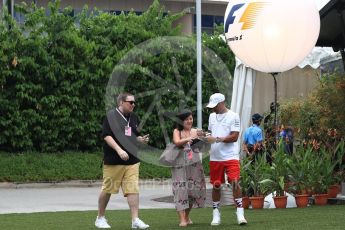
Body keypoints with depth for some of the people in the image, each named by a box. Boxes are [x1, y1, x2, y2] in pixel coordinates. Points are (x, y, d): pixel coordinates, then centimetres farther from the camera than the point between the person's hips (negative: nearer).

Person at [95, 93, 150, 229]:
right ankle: (100, 218, 21)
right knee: (107, 190, 5)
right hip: (113, 161, -5)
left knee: (133, 190, -5)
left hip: (132, 161, 5)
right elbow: (107, 136, -14)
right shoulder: (111, 116, -6)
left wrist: (141, 139, 1)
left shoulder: (134, 118, 14)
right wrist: (119, 150, -24)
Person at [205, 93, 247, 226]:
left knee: (235, 182, -14)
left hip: (231, 156, -5)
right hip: (215, 157, 5)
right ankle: (216, 214, 18)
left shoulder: (233, 116, -5)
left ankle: (240, 213, -8)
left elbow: (234, 136, -12)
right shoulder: (212, 116, 14)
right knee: (216, 185, 8)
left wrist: (217, 139, -20)